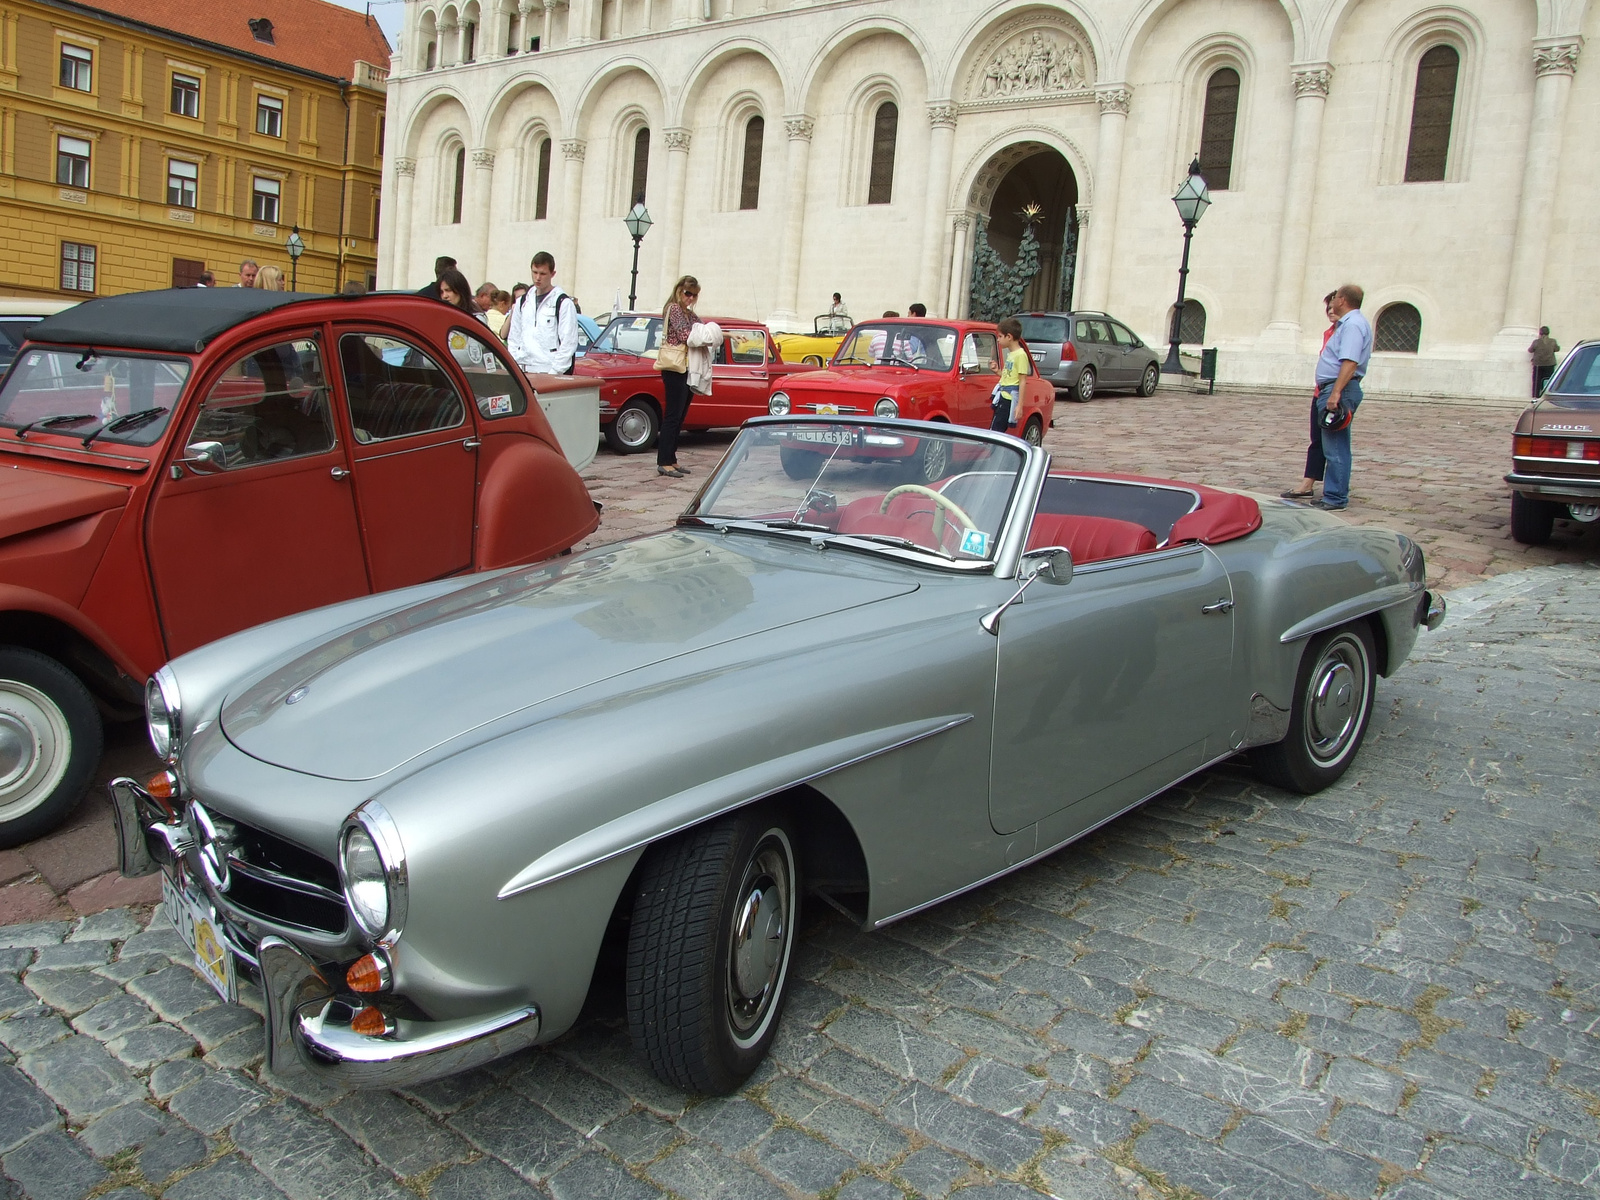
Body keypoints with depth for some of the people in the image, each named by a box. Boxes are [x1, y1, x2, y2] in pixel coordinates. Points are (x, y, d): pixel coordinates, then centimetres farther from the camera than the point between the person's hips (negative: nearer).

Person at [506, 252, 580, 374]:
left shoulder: (564, 303, -1)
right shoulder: (522, 302, 17)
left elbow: (568, 343, -7)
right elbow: (513, 339, 20)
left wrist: (554, 372, -13)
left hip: (550, 372, -5)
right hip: (524, 371, 5)